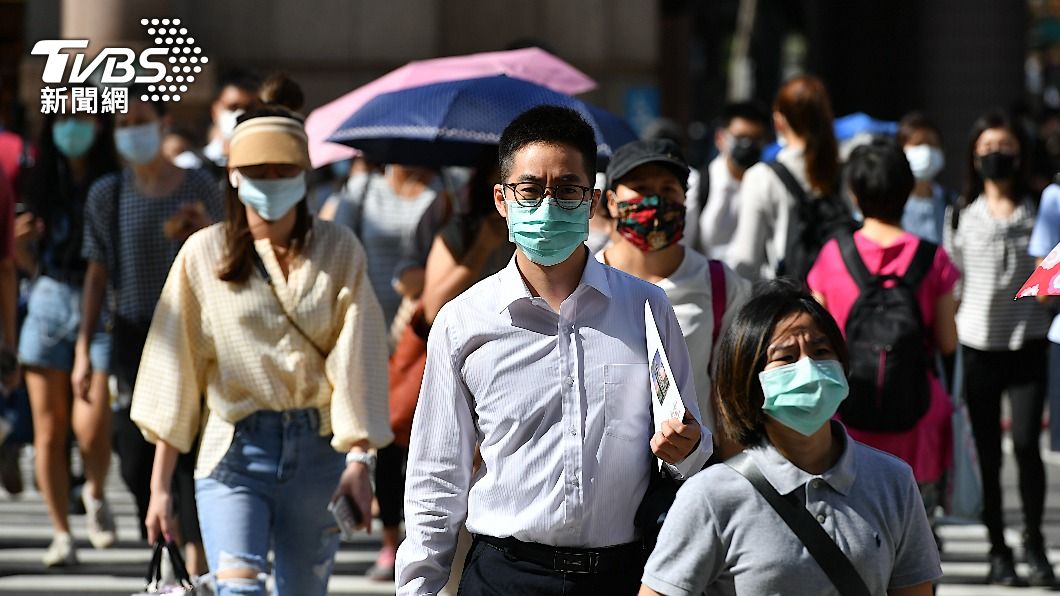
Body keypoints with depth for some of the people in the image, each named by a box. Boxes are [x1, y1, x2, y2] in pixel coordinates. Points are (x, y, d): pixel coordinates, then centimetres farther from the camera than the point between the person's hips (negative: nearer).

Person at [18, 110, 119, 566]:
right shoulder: (41, 184, 10)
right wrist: (17, 242, -3)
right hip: (48, 301, 3)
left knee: (90, 422, -17)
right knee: (49, 428, 3)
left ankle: (95, 494, 13)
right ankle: (61, 533, 12)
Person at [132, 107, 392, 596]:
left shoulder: (338, 252, 4)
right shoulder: (204, 254, 3)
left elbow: (357, 359, -4)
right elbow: (175, 372, 4)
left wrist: (359, 459, -16)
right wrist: (160, 485, 1)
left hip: (318, 450, 1)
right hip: (235, 449, -1)